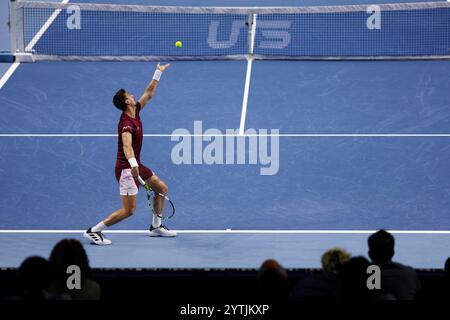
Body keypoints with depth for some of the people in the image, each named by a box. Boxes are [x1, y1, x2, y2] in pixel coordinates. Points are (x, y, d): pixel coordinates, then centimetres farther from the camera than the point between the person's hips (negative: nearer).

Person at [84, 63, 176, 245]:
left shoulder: (135, 112, 3)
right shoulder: (127, 123, -25)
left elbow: (149, 93, 17)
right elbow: (127, 146, -42)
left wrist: (158, 73, 18)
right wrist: (133, 164, -58)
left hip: (136, 166, 10)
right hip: (126, 168, -10)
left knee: (162, 189, 17)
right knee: (128, 210, -12)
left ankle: (156, 227, 28)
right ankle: (93, 231, -6)